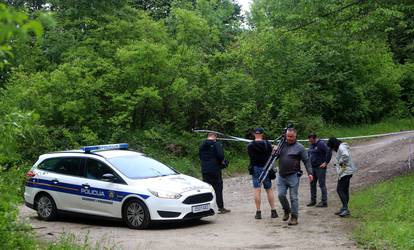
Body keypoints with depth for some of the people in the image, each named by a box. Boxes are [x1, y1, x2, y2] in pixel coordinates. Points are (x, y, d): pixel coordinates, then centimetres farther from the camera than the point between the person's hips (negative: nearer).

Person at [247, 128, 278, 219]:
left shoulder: (250, 146, -6)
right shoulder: (267, 144, -3)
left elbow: (251, 157, 0)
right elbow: (271, 155, 1)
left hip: (255, 168, -1)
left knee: (257, 190, -1)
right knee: (269, 189, 10)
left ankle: (258, 212, -3)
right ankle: (273, 211, 10)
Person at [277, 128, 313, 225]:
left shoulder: (300, 147, 0)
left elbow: (306, 161, 1)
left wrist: (309, 173, -9)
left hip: (293, 176, -4)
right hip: (281, 176, 4)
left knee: (293, 197, -2)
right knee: (281, 195, -1)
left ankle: (294, 217, 7)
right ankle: (286, 210, 25)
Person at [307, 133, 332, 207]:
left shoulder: (321, 144, -13)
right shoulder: (311, 145, 13)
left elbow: (329, 152, -22)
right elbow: (309, 154, 29)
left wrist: (326, 162, -19)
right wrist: (309, 163, 19)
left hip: (320, 167, -9)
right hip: (312, 167, 9)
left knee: (322, 184, -5)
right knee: (312, 184, 12)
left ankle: (324, 202, -1)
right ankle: (313, 201, 21)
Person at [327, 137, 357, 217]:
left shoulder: (341, 148, -14)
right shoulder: (340, 148, 18)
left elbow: (345, 156, -32)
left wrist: (340, 162, -18)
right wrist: (337, 164, 8)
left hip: (345, 172, -11)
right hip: (345, 172, 11)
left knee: (340, 190, -11)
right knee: (345, 190, 14)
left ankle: (345, 209, -12)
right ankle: (344, 209, 21)